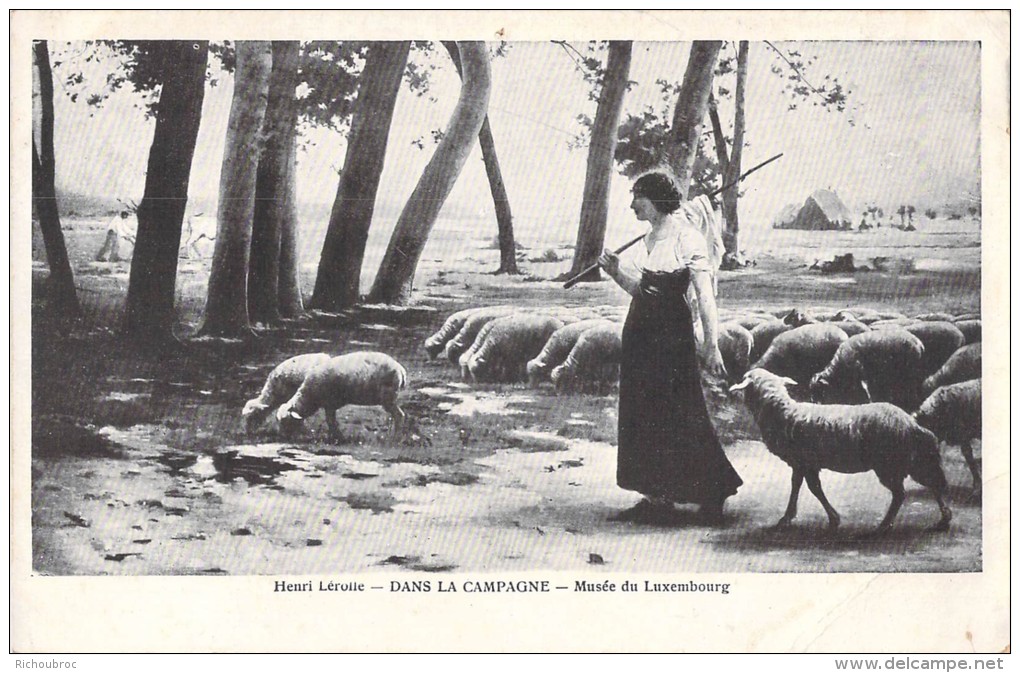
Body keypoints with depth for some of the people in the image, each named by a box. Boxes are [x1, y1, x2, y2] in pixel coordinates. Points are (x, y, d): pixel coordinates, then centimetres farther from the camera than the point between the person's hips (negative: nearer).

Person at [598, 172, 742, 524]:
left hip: (673, 337, -8)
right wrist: (616, 270, 3)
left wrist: (711, 345, -22)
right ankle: (655, 498, 14)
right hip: (641, 336, 8)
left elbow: (705, 295, -16)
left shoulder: (686, 238, -11)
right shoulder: (648, 240, 13)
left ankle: (712, 494, 9)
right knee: (643, 418, 8)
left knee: (677, 418, -4)